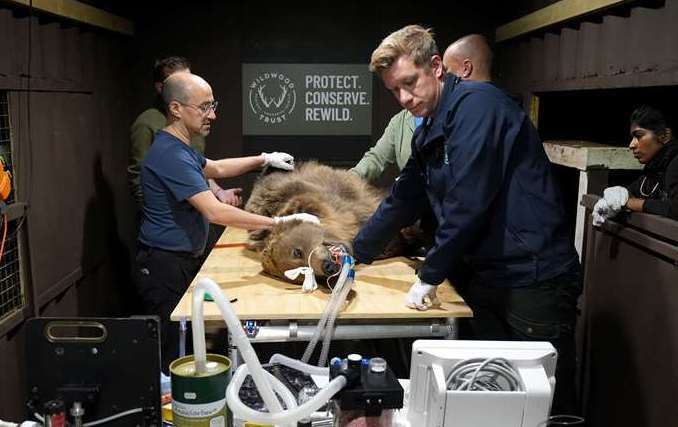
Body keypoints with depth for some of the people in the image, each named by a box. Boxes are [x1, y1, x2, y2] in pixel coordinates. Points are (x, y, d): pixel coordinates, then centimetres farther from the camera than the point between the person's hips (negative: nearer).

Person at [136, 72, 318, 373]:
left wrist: (264, 159, 17)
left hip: (183, 260, 10)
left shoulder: (178, 146, 11)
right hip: (166, 266, -10)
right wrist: (279, 222, -29)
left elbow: (215, 168, 27)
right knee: (171, 357, -2)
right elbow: (215, 213, -31)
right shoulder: (170, 154, -24)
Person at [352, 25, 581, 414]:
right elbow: (403, 201, 21)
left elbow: (468, 204, -21)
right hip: (489, 278, 8)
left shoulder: (476, 103, -15)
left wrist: (429, 276, -13)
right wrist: (356, 253, 23)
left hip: (535, 277, -8)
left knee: (548, 405, 4)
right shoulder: (428, 133, 13)